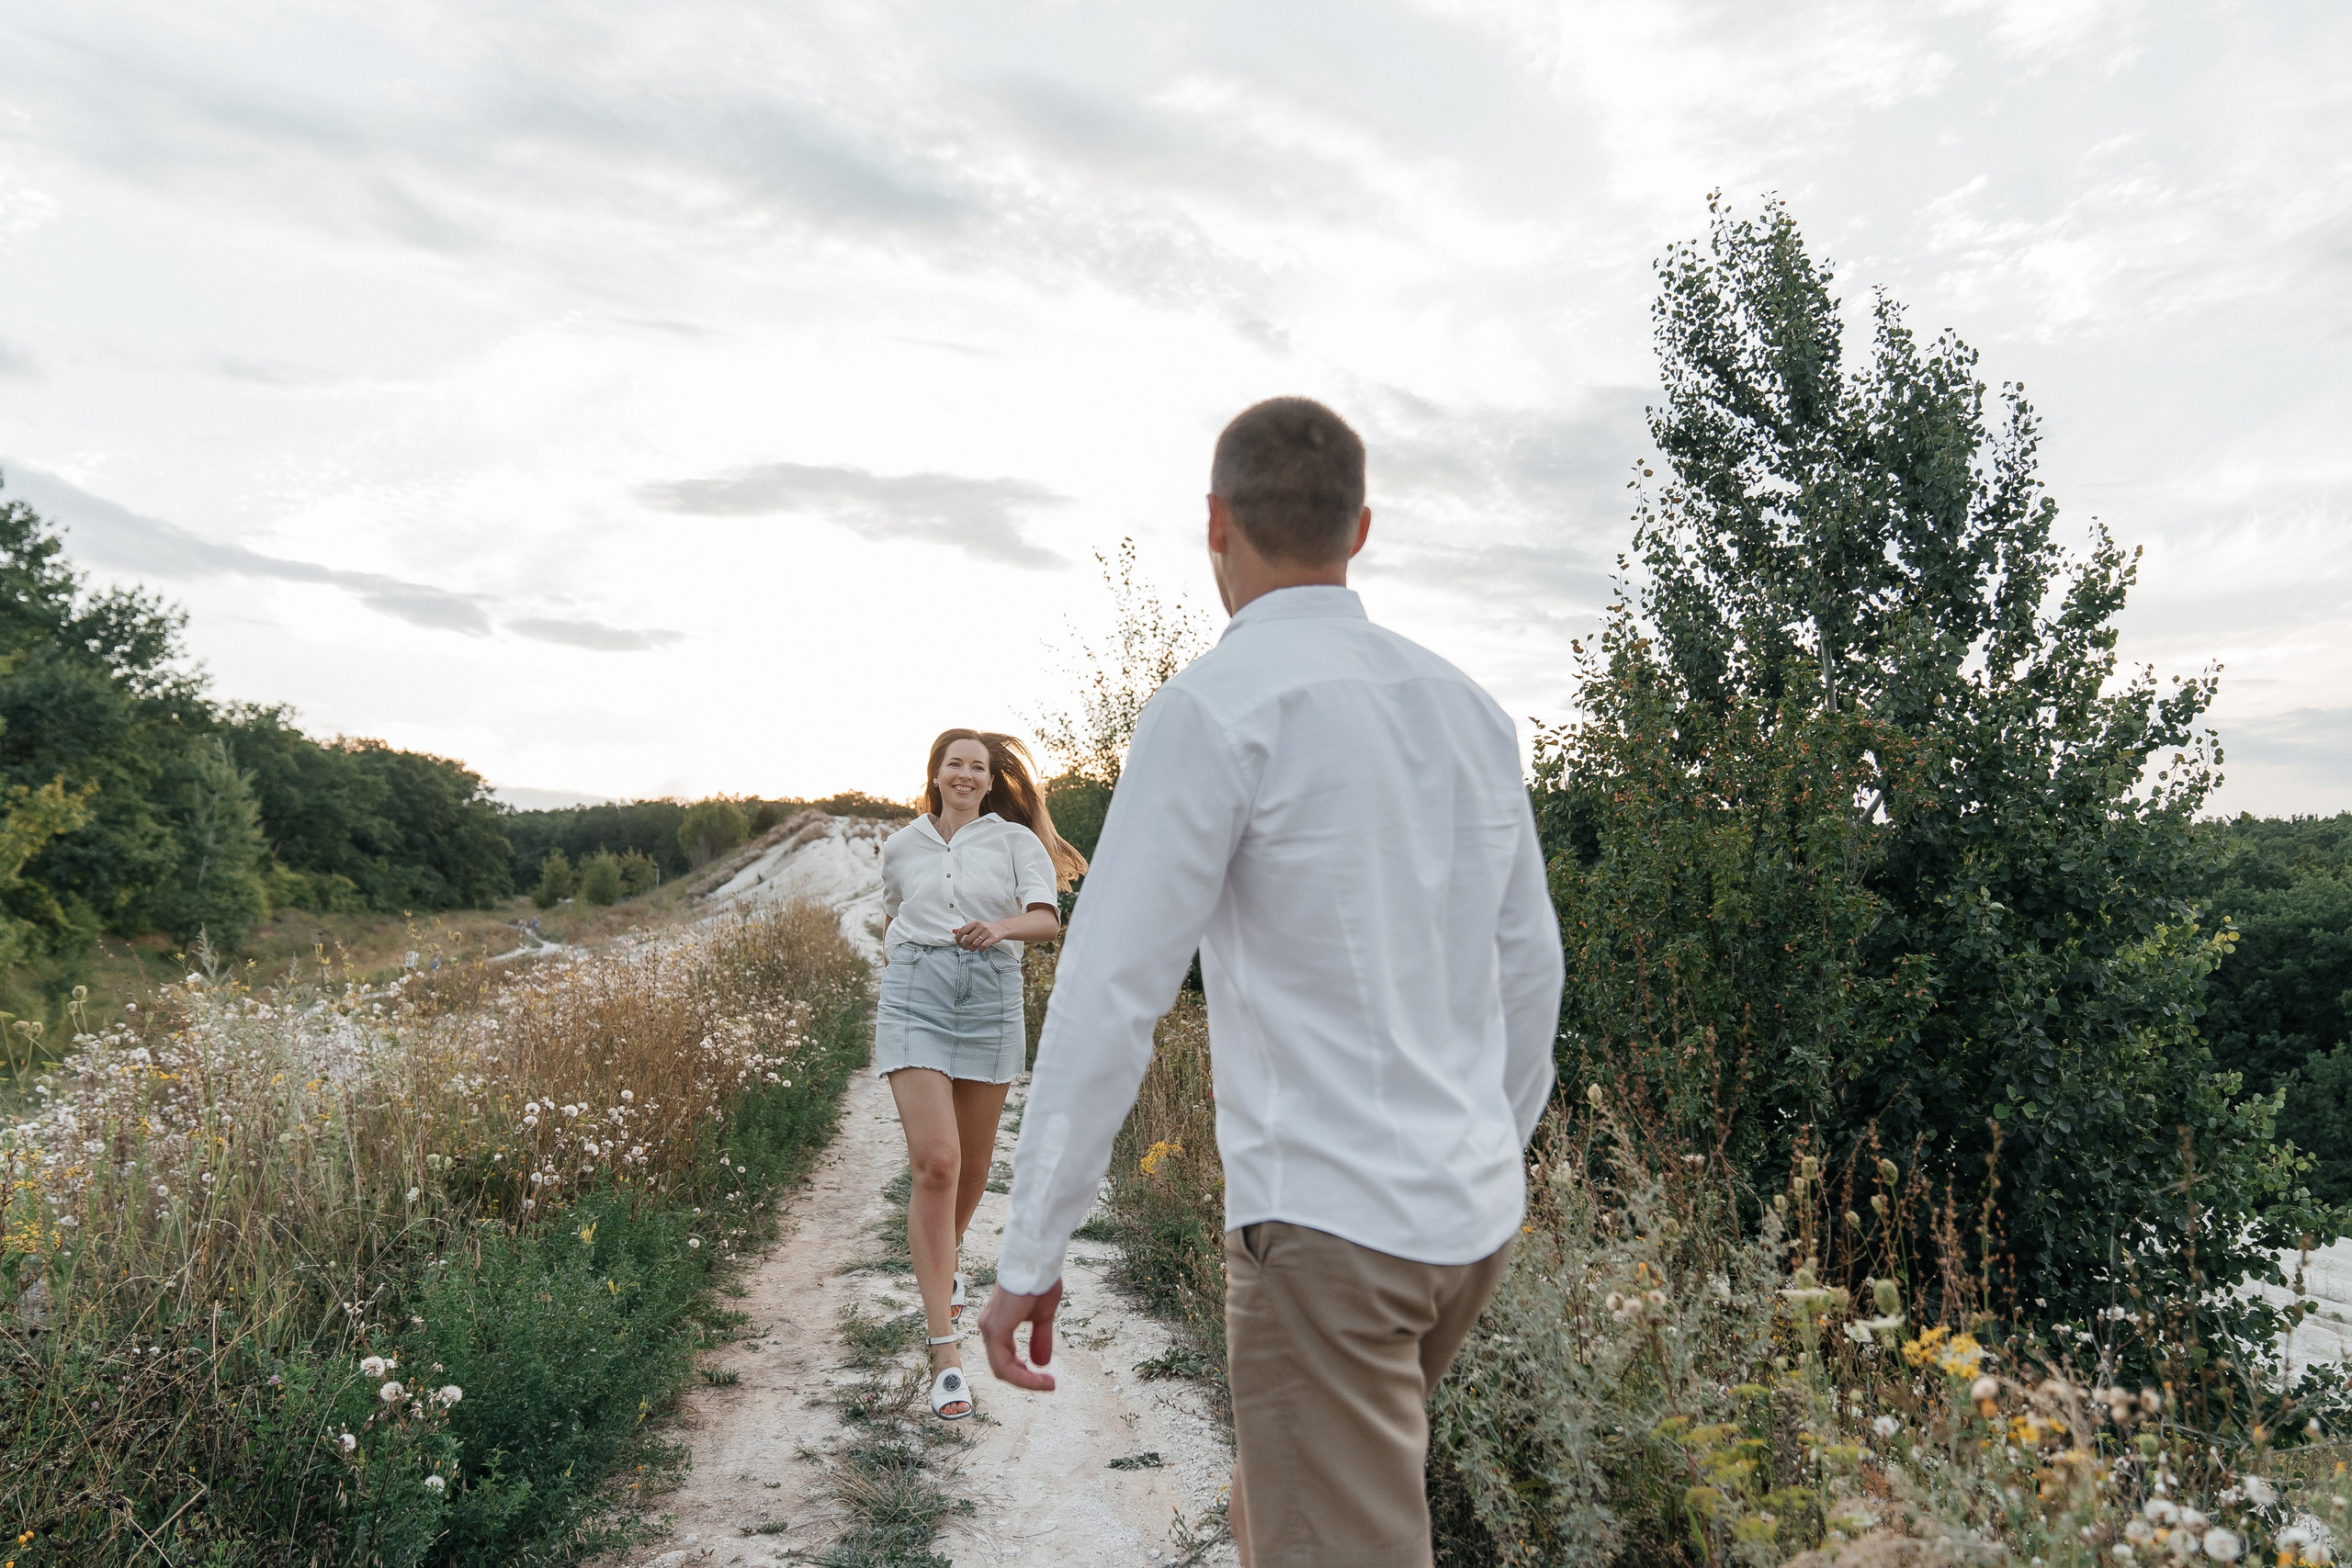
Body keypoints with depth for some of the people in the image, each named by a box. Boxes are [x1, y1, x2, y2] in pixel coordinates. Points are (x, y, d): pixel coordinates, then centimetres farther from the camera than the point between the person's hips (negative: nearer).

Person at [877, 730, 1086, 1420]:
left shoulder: (1016, 840, 4)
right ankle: (944, 1350, -12)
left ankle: (946, 1259, 48)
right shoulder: (900, 846, 12)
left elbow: (1047, 920, -10)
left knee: (973, 1163, 13)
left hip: (990, 1001, 0)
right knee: (934, 1163, -14)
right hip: (914, 1000, 0)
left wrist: (1001, 927, -28)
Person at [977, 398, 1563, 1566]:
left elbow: (1112, 991, -15)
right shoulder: (1470, 710, 8)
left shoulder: (1214, 708, -13)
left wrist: (1029, 1257, -10)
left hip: (1326, 1219, -7)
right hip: (1474, 1213, 8)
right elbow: (1531, 965, 14)